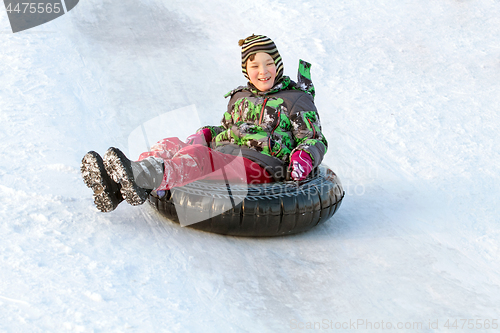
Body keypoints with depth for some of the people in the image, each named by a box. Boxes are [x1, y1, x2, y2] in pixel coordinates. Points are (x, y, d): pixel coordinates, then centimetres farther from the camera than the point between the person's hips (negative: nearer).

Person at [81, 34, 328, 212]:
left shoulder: (296, 99, 10)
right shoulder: (240, 97, 27)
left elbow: (316, 140, 6)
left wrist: (305, 157, -16)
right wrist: (207, 134, 13)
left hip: (259, 165, -6)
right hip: (221, 155, 6)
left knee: (196, 155, -34)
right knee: (171, 145, -18)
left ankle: (146, 178, -64)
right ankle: (116, 188, -42)